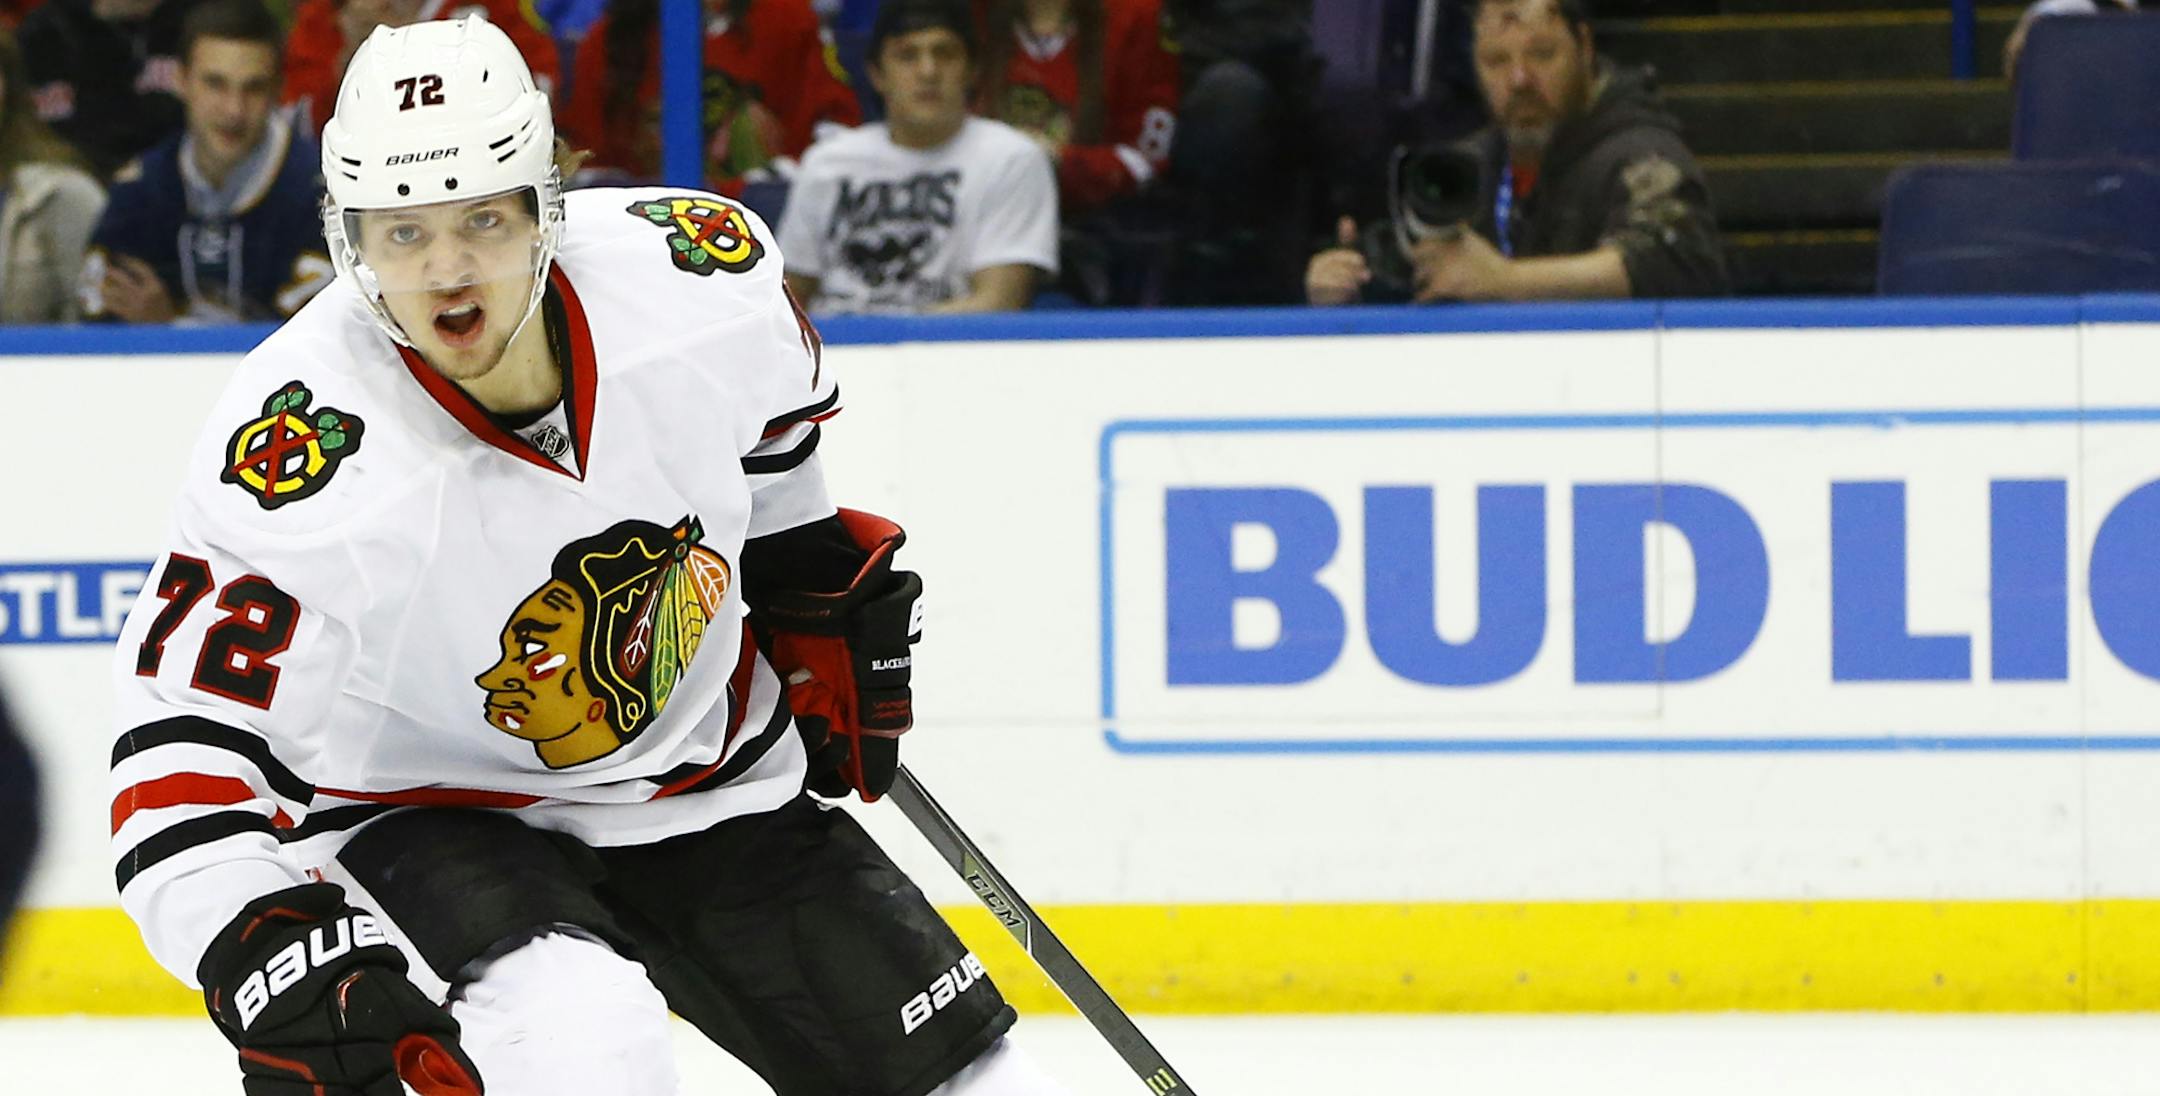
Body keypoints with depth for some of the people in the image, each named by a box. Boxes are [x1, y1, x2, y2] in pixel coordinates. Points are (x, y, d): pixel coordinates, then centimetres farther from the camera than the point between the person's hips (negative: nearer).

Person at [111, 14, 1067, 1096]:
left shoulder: (695, 269, -20)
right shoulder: (308, 465, -31)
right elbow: (182, 746, -27)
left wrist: (819, 604, 14)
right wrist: (272, 952, -41)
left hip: (709, 784, 5)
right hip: (430, 822, -5)